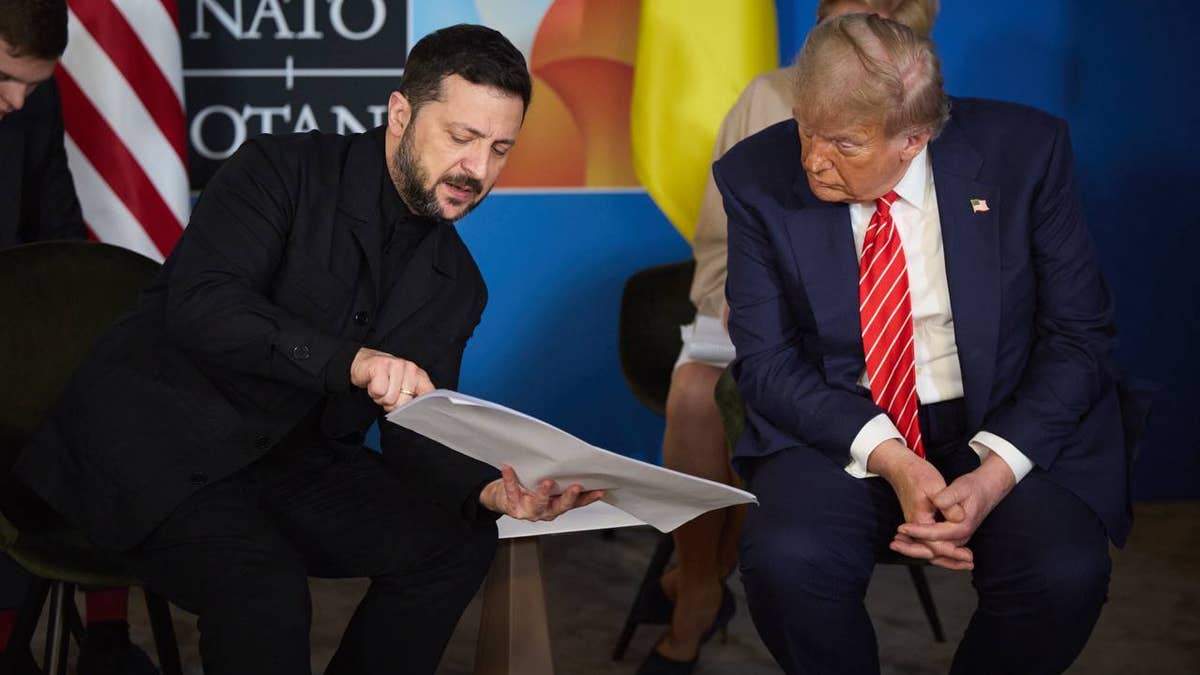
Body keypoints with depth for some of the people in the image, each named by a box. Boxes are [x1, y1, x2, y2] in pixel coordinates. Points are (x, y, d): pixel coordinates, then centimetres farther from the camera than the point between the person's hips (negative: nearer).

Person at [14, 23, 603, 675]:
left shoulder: (456, 284, 8)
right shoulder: (281, 171, -9)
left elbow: (417, 433, 3)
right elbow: (200, 303, -24)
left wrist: (486, 490, -20)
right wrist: (350, 361, -37)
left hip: (290, 461, 6)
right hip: (154, 439, -6)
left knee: (458, 545, -14)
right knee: (265, 586, -32)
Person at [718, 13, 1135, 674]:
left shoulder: (1024, 151, -9)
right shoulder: (756, 178, -8)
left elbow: (1079, 338, -5)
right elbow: (765, 363, -6)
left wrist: (997, 472, -20)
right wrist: (887, 458, -21)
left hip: (1008, 425, 0)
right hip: (839, 428, 0)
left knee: (1063, 575, -29)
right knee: (784, 562, -31)